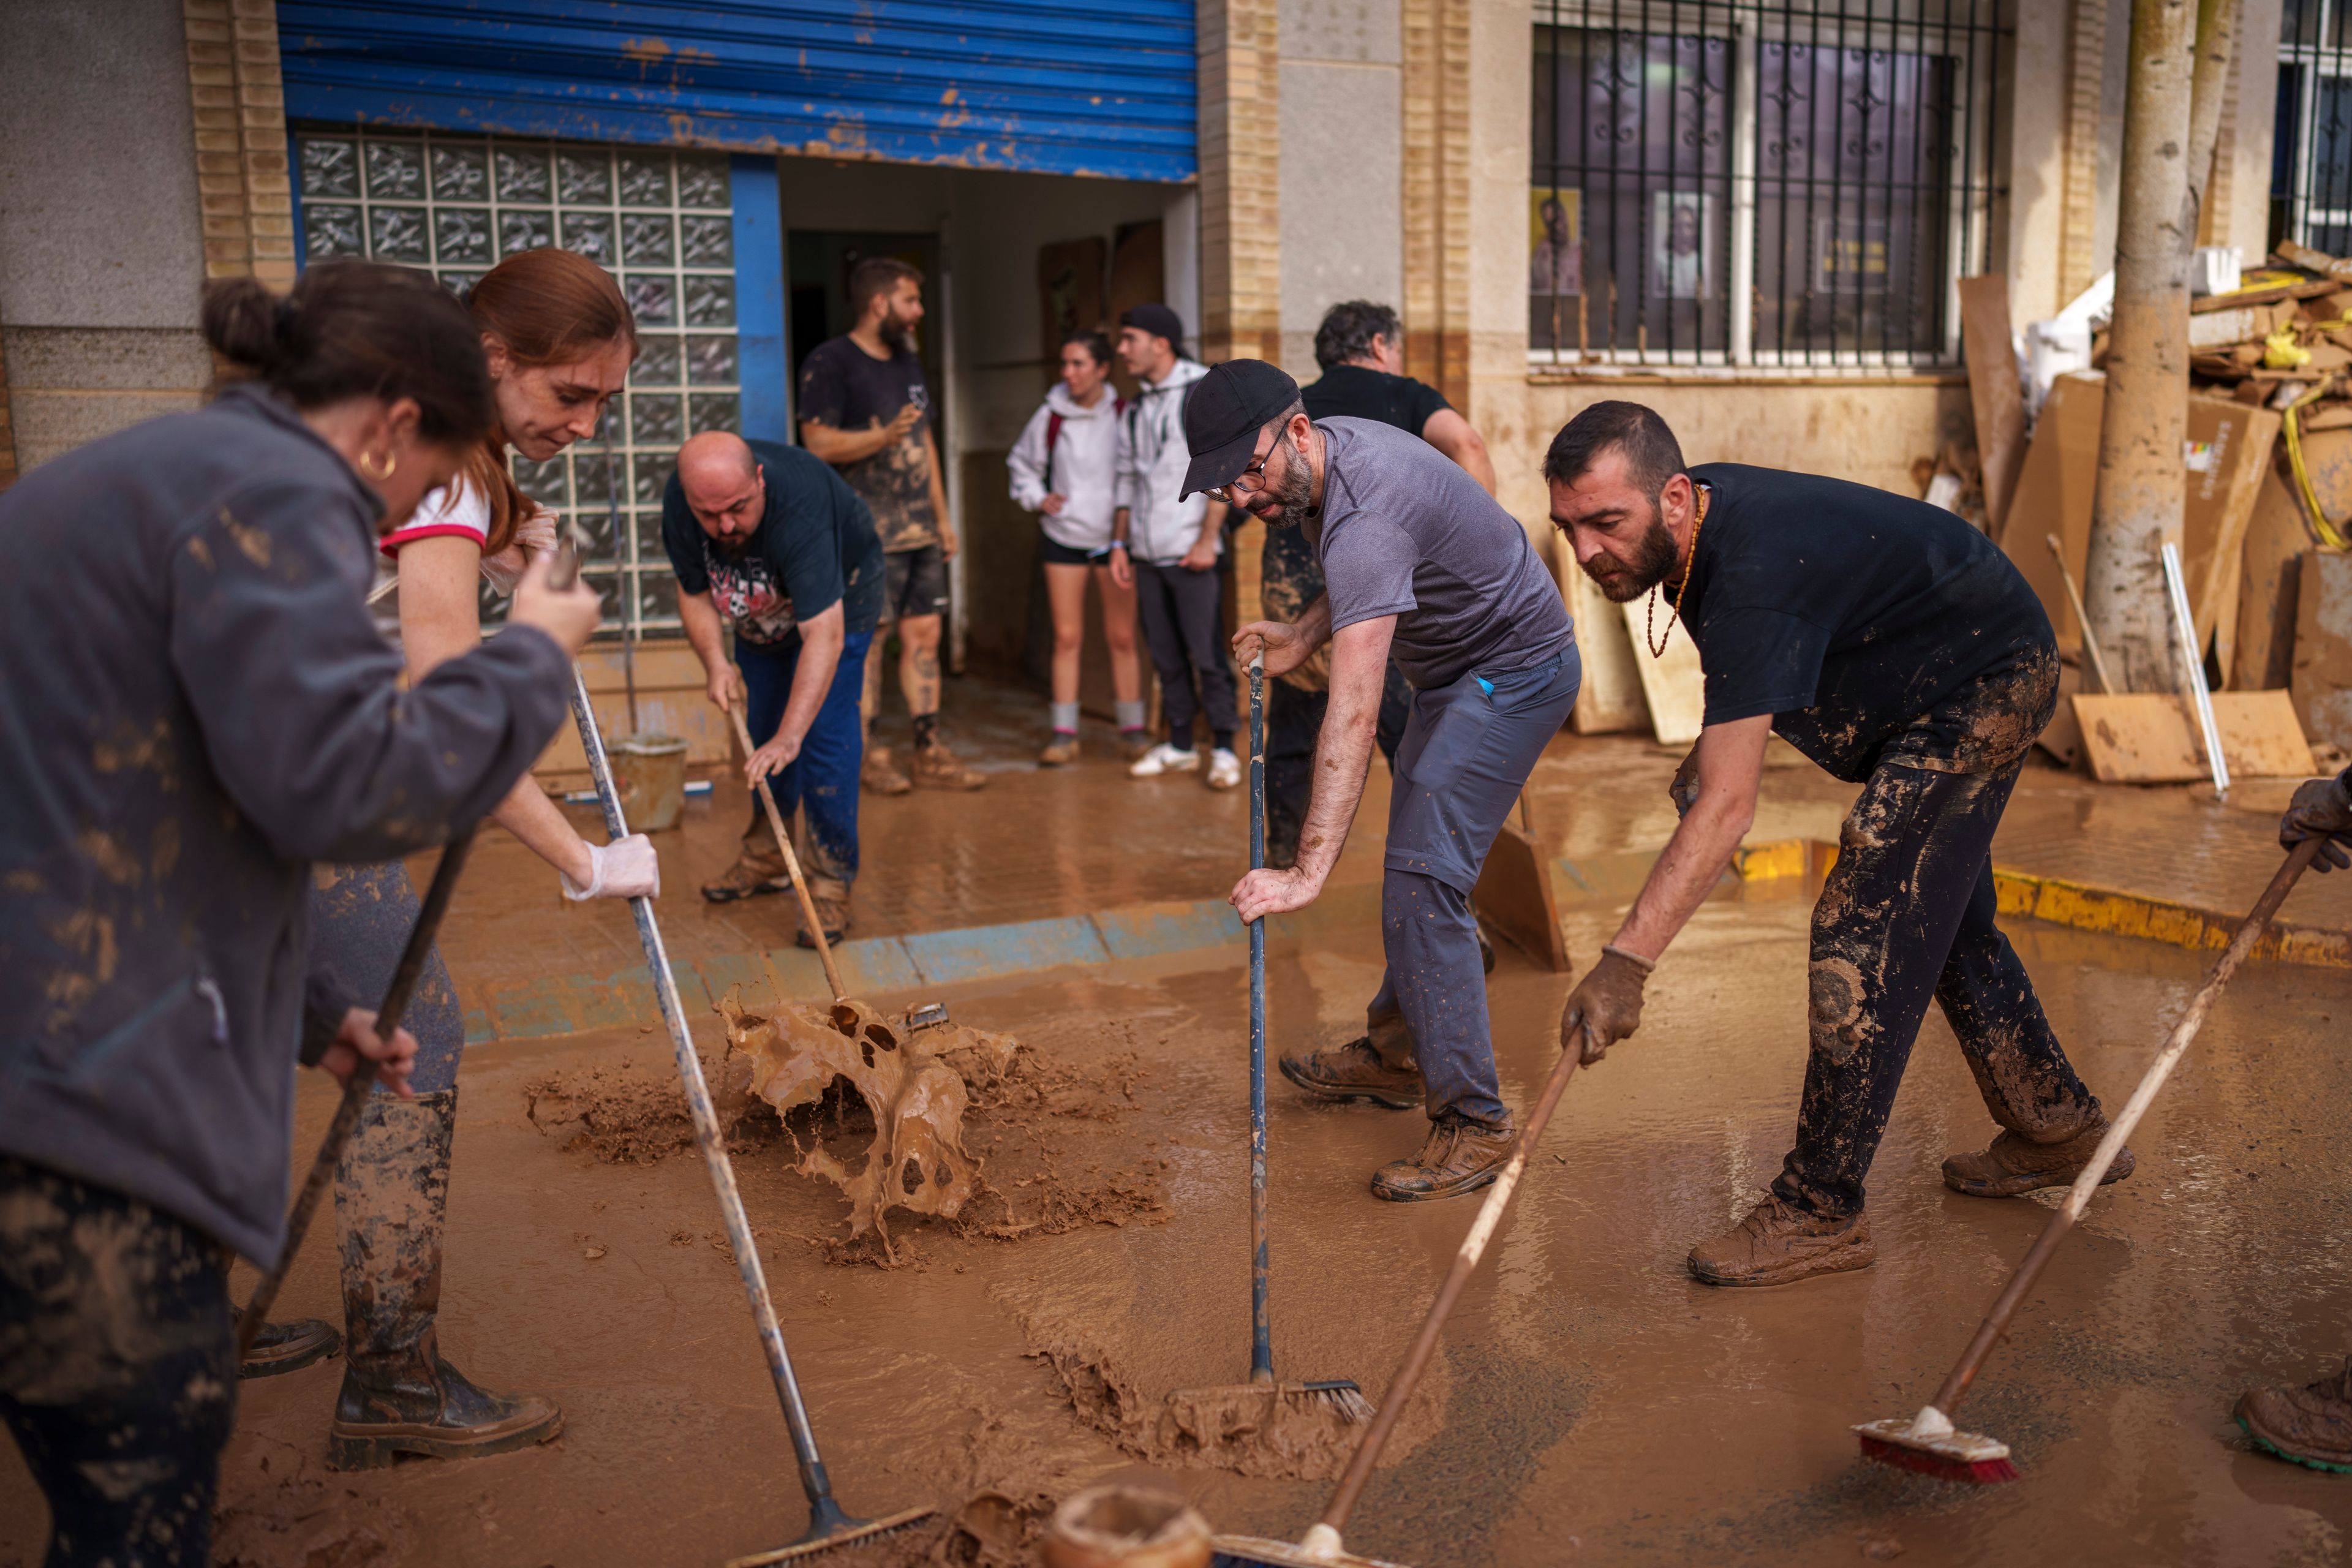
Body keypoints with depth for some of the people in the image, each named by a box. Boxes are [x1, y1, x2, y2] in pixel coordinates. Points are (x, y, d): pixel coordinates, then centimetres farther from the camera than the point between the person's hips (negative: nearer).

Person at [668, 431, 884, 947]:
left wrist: (790, 738, -54)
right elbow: (694, 592, -9)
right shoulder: (679, 504, -27)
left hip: (836, 596, -5)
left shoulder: (799, 508, -44)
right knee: (762, 731, 11)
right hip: (763, 608, 6)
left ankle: (831, 883, -8)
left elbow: (823, 634, -49)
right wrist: (716, 663, -27)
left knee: (823, 732, -16)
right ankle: (765, 858, 30)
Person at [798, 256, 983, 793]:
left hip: (920, 530, 8)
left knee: (924, 634, 7)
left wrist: (943, 515, 19)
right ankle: (865, 758, 4)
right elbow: (819, 442, -14)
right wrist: (883, 436, -28)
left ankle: (929, 752, 12)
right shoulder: (830, 361, -7)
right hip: (867, 533, -8)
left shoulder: (908, 361, 18)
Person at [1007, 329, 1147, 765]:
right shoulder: (1050, 417, -2)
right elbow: (1022, 463, 14)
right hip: (1062, 537, 1)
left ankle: (1132, 730, 15)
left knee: (1122, 637, 4)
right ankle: (1064, 734, 9)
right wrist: (1037, 497, -1)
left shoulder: (1124, 416, -7)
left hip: (1114, 537, -1)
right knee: (1066, 637, 3)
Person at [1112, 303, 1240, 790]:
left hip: (1191, 552, -6)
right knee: (1166, 657, 10)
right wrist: (1119, 543, 12)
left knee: (1207, 655, -4)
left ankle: (1223, 750, 5)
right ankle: (1179, 746, 19)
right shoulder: (1134, 410, 16)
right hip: (1146, 554, 6)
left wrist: (1208, 539, -15)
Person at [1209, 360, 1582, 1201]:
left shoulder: (1366, 516, -34)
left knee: (1423, 880, -18)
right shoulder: (1329, 451, -3)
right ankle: (1401, 1048, 35)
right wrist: (1303, 635, 1)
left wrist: (1307, 871, -48)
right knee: (1415, 862, 19)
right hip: (1457, 667, 11)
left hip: (1512, 674, -11)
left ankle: (1473, 1120, -11)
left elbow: (1352, 717, -43)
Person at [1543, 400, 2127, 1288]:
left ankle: (1821, 1212, -9)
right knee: (1941, 919, 20)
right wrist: (1711, 746, 1)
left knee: (1864, 938, -16)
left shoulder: (1753, 578, -37)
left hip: (1983, 684, -10)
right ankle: (2058, 1127, 37)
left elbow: (1727, 808, -42)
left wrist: (1625, 962, -47)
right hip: (1953, 683, 10)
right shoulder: (1700, 521, -9)